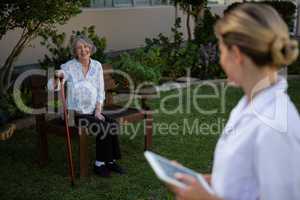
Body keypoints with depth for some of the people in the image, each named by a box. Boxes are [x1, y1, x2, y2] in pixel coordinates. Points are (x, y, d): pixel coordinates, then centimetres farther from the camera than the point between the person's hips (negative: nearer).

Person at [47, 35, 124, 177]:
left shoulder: (97, 66, 4)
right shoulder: (69, 66, -8)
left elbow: (100, 91, 5)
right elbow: (52, 87, -16)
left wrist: (98, 111, -6)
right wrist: (57, 77, -37)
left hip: (93, 111, 4)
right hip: (77, 113, -4)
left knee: (112, 124, -21)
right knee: (103, 128, -24)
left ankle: (111, 160, -6)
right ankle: (99, 164, -7)